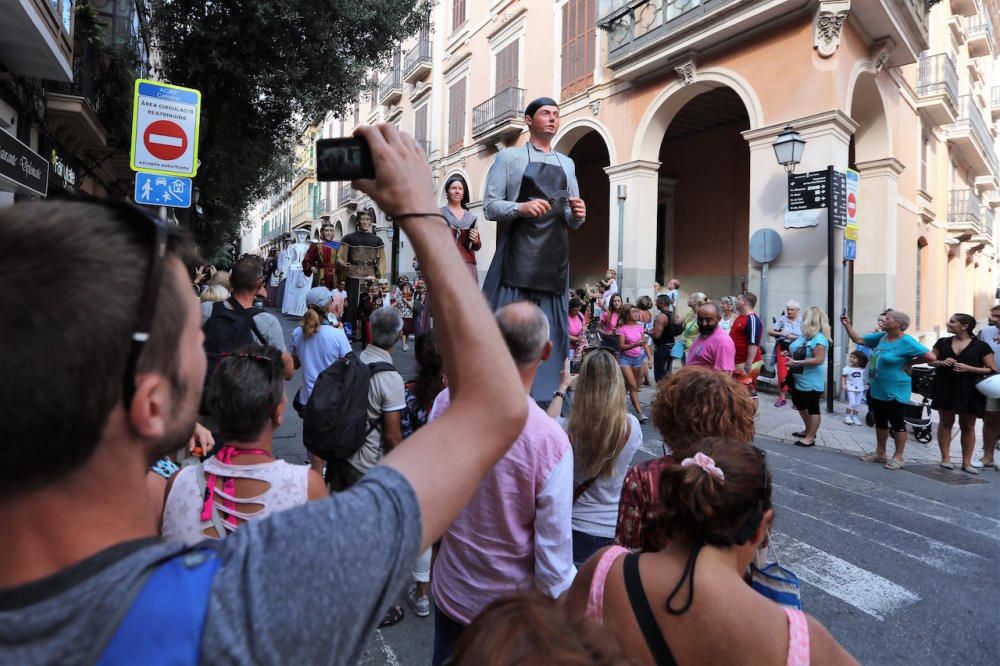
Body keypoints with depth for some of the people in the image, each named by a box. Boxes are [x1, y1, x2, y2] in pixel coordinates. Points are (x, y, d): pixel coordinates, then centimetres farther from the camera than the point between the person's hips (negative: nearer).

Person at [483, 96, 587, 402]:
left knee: (550, 329, 2)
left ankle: (546, 398, 8)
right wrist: (521, 208, -19)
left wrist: (577, 215, -3)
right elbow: (490, 205, -2)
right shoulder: (509, 157, 6)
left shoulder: (567, 164, 20)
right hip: (517, 256, -4)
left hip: (554, 259, 4)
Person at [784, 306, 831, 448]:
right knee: (799, 404, 21)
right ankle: (808, 430, 37)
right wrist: (789, 354, 2)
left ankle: (810, 437, 11)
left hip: (811, 382, -10)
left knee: (812, 408, 2)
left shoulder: (819, 338, -21)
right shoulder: (805, 335, 8)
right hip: (799, 379, 10)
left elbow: (819, 359, -27)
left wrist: (796, 363, -27)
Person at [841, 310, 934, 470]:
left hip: (894, 392, -8)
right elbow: (858, 339, 12)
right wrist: (847, 324, 3)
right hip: (876, 389, 8)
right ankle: (880, 453, 26)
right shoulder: (881, 336, 5)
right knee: (880, 421, 15)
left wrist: (909, 363, -13)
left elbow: (930, 356, -21)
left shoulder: (906, 342, -16)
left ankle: (898, 457, 12)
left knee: (897, 423, 3)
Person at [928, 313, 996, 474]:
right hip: (945, 387, 2)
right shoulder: (942, 342, 6)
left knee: (967, 426, 5)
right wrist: (941, 362, -8)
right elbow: (930, 361, 13)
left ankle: (966, 462, 12)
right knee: (945, 422, 4)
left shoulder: (981, 346, -2)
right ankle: (945, 458, 12)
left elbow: (992, 370, -4)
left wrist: (969, 368, -17)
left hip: (970, 390, -2)